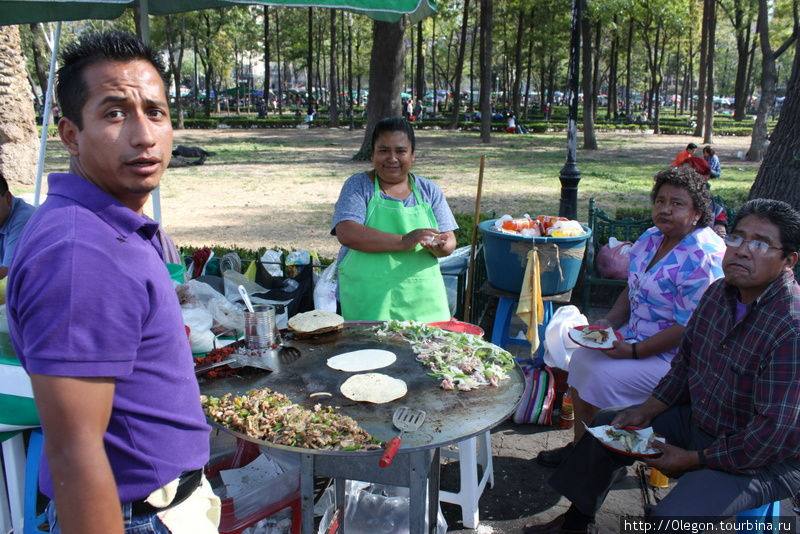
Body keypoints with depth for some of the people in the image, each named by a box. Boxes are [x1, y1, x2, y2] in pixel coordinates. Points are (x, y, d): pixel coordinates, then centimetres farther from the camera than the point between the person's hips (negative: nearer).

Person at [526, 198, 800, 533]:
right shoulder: (719, 293, -3)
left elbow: (773, 433, -27)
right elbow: (686, 364, 10)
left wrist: (693, 460, -19)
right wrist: (646, 413, 3)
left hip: (763, 461, -8)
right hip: (698, 418, 8)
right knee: (604, 427, 14)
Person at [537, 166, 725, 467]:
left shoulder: (702, 256, -23)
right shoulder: (651, 238, 4)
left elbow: (690, 328, -25)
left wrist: (634, 351, -23)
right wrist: (609, 322, -2)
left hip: (674, 355, -9)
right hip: (637, 335, 9)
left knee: (604, 376, -20)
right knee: (581, 359, -1)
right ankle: (579, 445, 10)